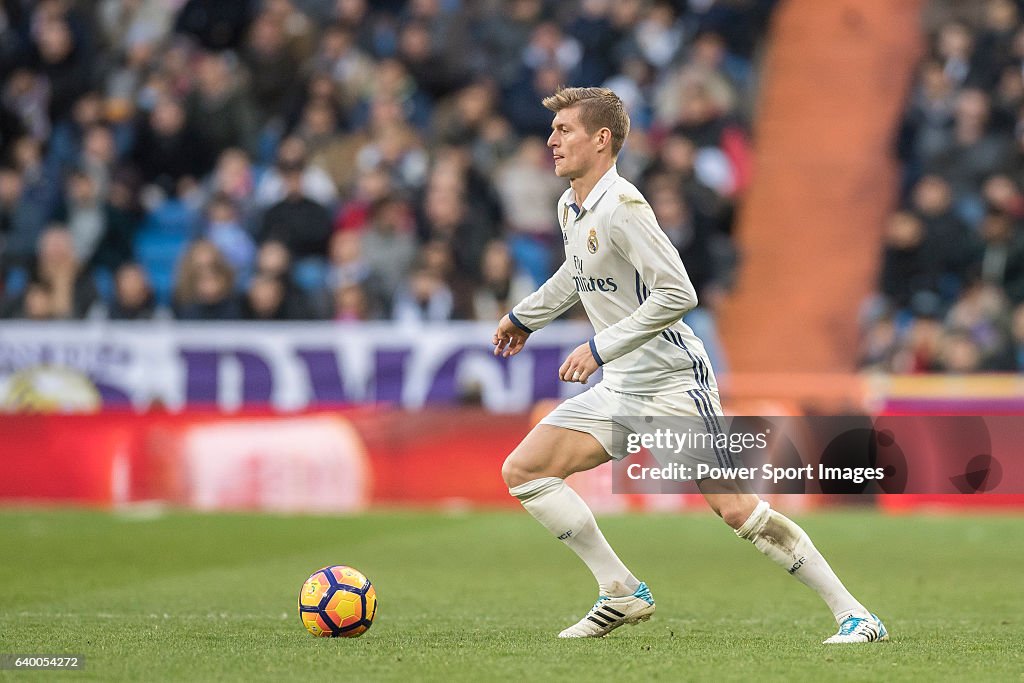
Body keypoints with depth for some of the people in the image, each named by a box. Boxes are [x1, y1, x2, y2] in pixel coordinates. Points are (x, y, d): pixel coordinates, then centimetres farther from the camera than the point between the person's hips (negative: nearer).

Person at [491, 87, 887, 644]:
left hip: (673, 382, -9)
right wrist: (524, 316, 41)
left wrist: (599, 348, -23)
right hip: (619, 390, 9)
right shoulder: (570, 207, 9)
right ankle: (622, 593, 4)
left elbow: (677, 294, -24)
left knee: (735, 507, -15)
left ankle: (854, 615, -8)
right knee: (522, 471, -1)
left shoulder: (622, 206, -18)